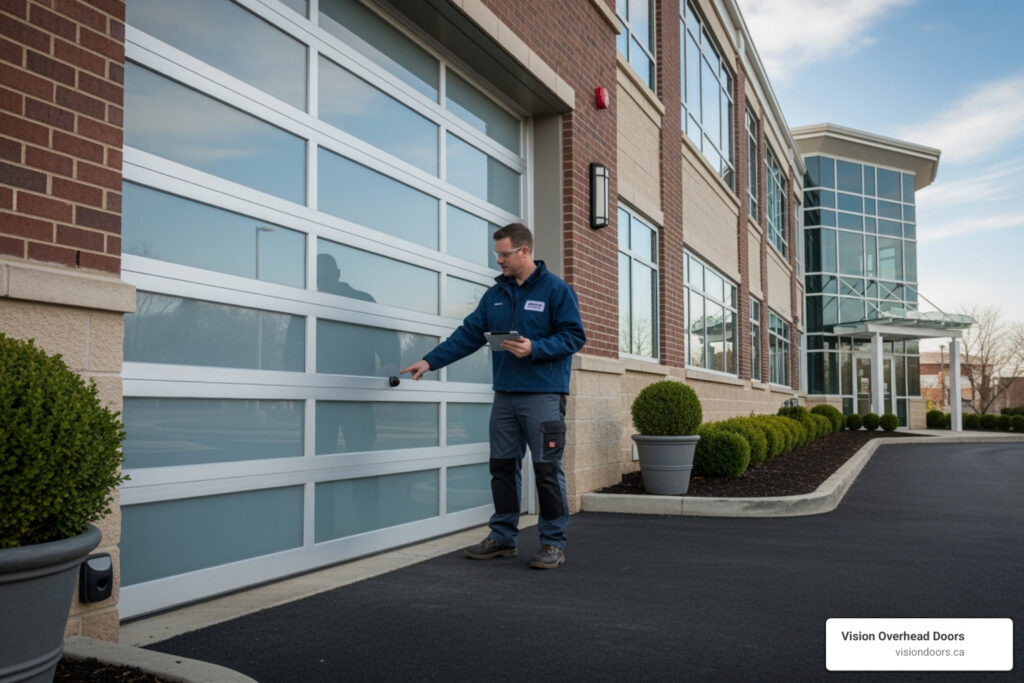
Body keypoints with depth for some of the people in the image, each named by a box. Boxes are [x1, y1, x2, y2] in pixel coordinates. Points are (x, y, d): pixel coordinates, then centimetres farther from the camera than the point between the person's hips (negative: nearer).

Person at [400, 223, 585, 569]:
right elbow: (468, 335, 11)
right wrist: (430, 361, 5)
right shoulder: (496, 294, 13)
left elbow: (574, 335, -8)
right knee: (503, 466, 11)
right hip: (505, 395, 6)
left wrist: (534, 349, -20)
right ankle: (503, 537, 23)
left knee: (547, 469, -1)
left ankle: (553, 543, 10)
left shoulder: (556, 290, -4)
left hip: (543, 395, -6)